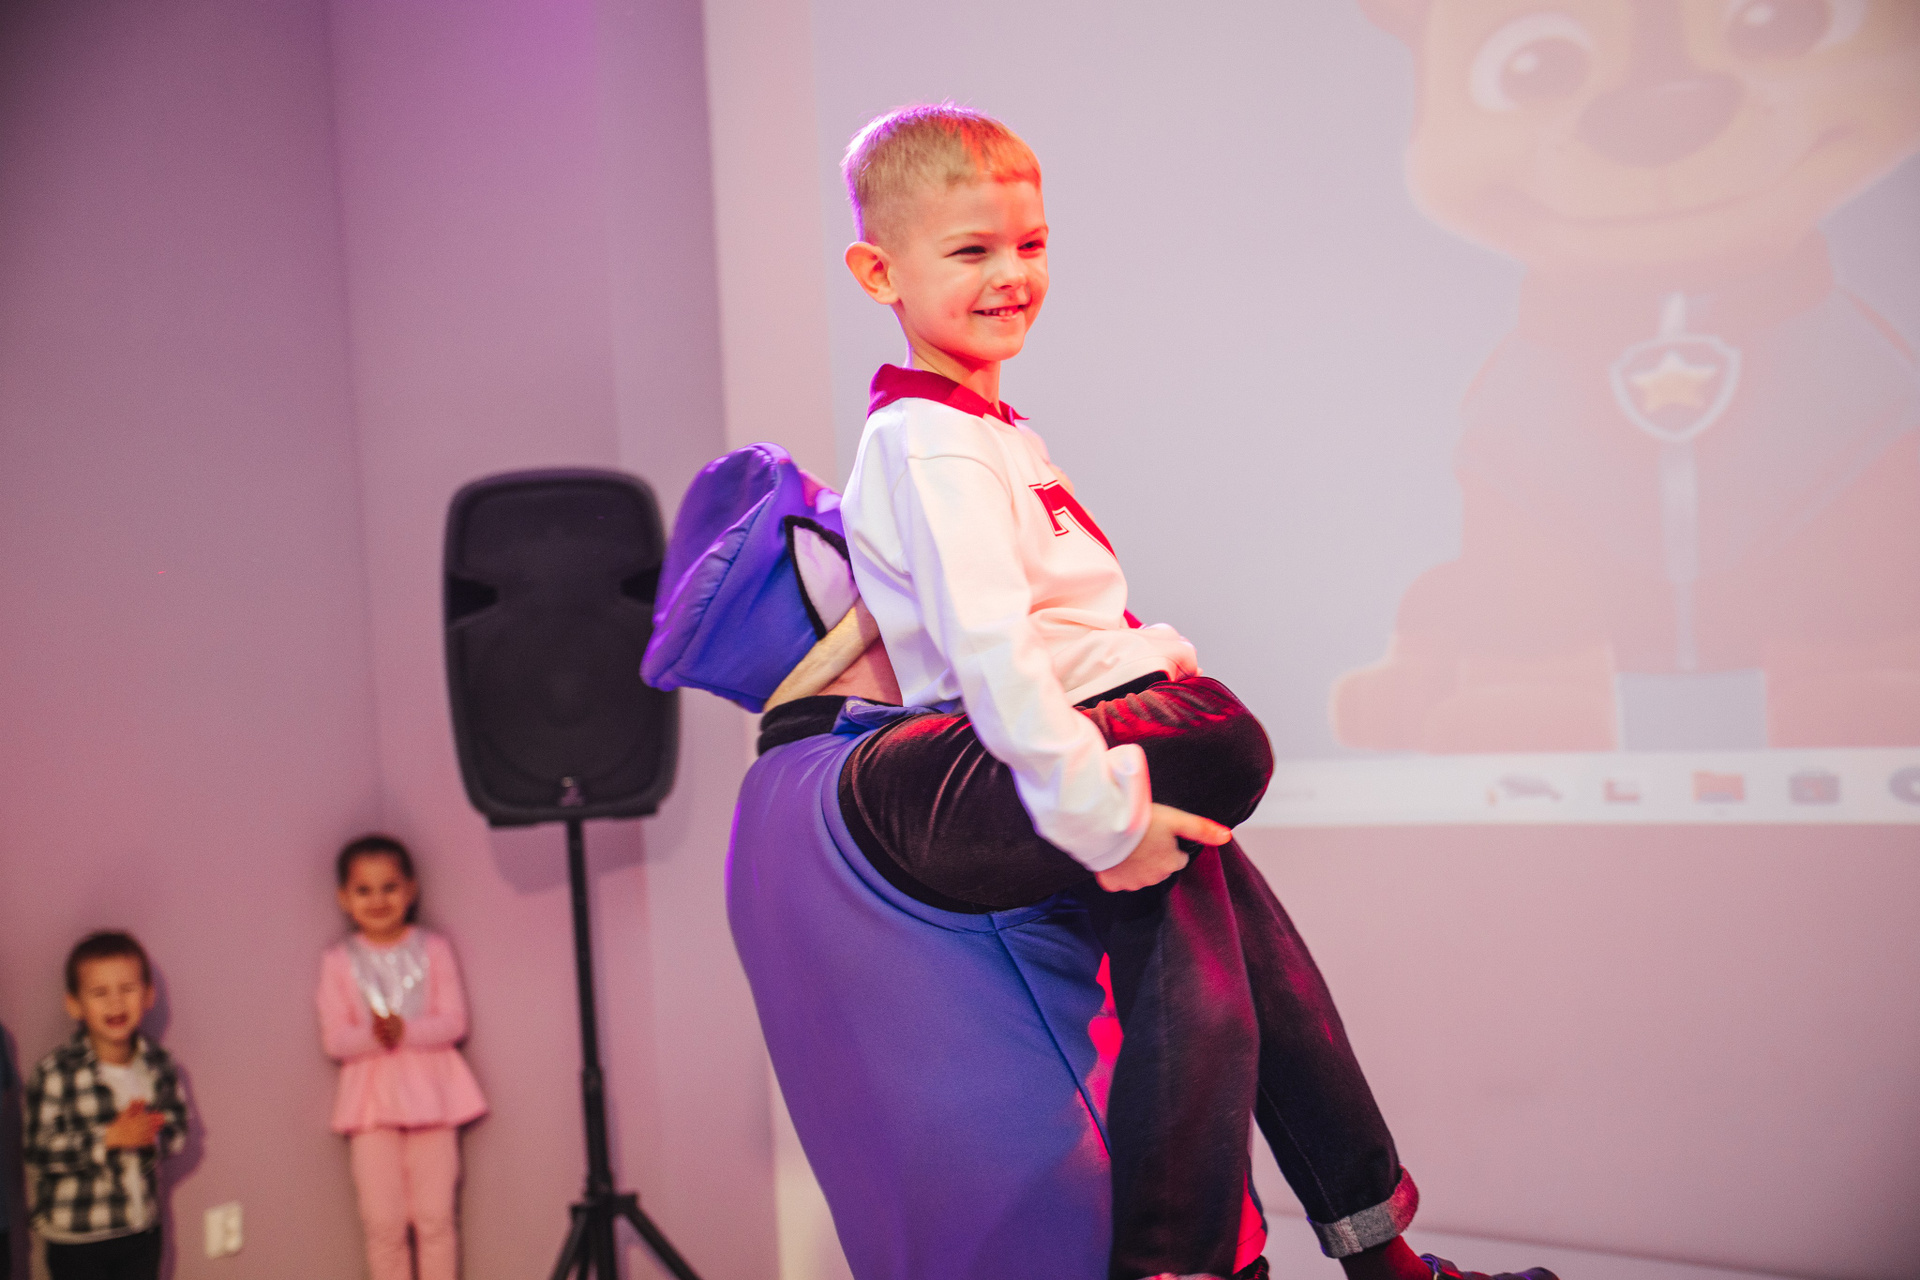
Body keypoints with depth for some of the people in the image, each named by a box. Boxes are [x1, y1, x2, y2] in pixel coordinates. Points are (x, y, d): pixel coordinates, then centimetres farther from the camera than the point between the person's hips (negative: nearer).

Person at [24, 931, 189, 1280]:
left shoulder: (158, 1065, -5)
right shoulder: (55, 1074, -18)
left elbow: (176, 1129, 1)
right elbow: (39, 1154, -18)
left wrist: (151, 1135, -20)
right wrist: (109, 1137, -25)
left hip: (142, 1229, 4)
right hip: (76, 1238, -4)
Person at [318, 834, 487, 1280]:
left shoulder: (433, 949, 1)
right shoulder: (338, 961, 1)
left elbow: (454, 1023, -5)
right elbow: (334, 1039, -3)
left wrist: (406, 1031, -22)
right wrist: (372, 1035, -23)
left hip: (431, 1092, 0)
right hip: (371, 1097, 0)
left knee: (435, 1217, 2)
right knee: (383, 1223, 2)